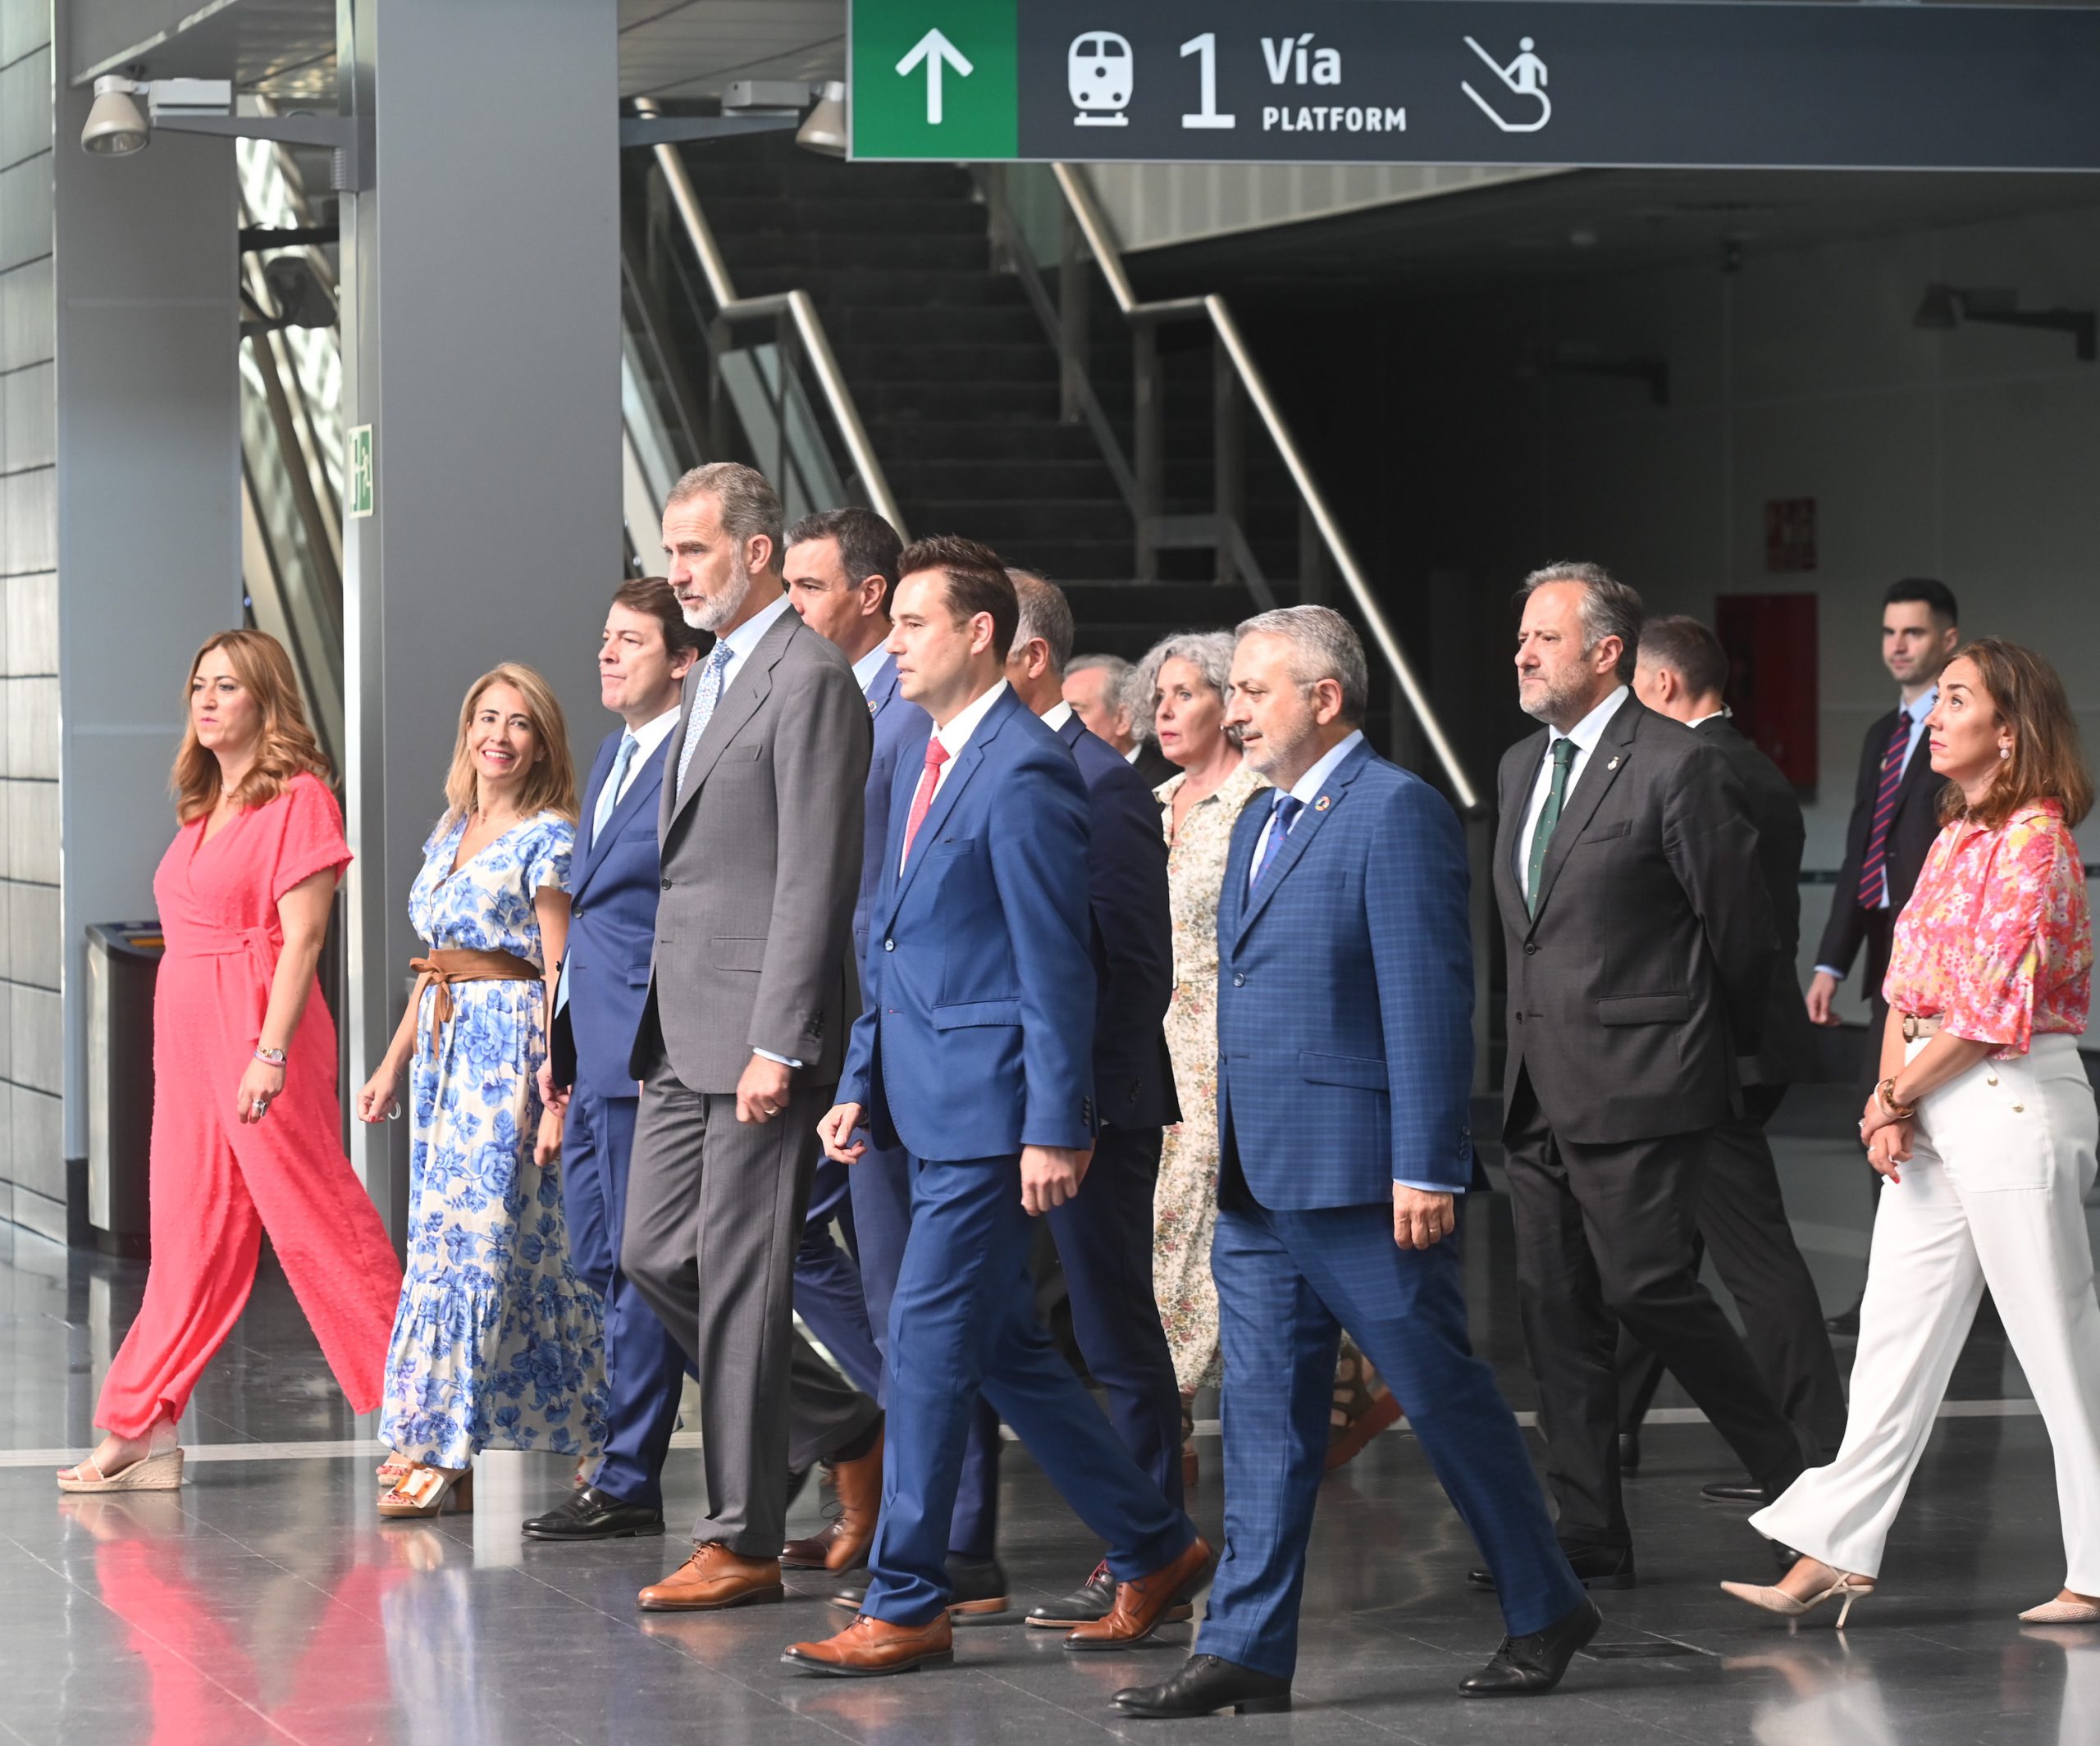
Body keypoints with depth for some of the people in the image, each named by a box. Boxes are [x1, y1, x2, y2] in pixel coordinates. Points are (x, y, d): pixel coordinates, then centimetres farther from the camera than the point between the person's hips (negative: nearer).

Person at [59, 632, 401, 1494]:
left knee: (315, 1221, -5)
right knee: (187, 1229, 9)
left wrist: (271, 1052, -19)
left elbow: (301, 934, -13)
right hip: (187, 1033, 8)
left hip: (258, 1028, -8)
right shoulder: (203, 806, 17)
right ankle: (141, 1433, 10)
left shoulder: (297, 795, -7)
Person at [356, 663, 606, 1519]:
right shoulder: (450, 833, 16)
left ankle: (446, 1452, -7)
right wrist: (393, 1063, 19)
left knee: (472, 1234, -9)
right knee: (448, 1237, 6)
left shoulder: (548, 839, -7)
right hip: (447, 1050, 8)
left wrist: (555, 1089, -19)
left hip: (511, 1049, -8)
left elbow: (559, 974, -13)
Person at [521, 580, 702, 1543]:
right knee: (597, 1258, 13)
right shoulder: (614, 756, 17)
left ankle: (629, 1482, 4)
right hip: (594, 1055, 10)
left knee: (637, 1263, -3)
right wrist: (561, 1039, 21)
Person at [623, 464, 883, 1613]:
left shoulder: (808, 679, -13)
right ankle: (846, 1432, 24)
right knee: (655, 1255, 11)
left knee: (740, 1288, -4)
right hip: (682, 1038, 10)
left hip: (756, 1033, -10)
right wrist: (657, 1027, 18)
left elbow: (815, 879, -18)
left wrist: (776, 1046, -21)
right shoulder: (711, 676, 17)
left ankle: (743, 1545, 4)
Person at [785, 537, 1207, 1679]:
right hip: (929, 1104, 10)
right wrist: (859, 1082, 15)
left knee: (928, 1341, -7)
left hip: (991, 1110, -10)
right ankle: (1153, 1551, 23)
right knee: (1004, 1348, 13)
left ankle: (904, 1607, 0)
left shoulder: (1024, 775, -15)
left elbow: (1057, 969, -17)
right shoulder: (920, 765, 15)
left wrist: (1054, 1132, -19)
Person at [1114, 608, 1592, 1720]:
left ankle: (1546, 1611, 16)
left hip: (1361, 1173, -8)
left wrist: (1425, 1170, -20)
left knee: (1446, 1399, 2)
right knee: (1265, 1418, 6)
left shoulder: (1397, 813, -11)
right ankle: (1247, 1649, 7)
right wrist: (1230, 1157, 18)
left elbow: (1429, 1001, -16)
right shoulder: (1260, 824, 17)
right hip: (1258, 1182, 8)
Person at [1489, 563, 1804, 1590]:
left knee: (1647, 1286, -11)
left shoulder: (1678, 768, -11)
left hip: (1636, 1085, -8)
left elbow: (1739, 927, -7)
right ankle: (1589, 1539, 11)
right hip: (1540, 1089, 8)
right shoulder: (1522, 766, 15)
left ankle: (1795, 1480, 6)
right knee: (1555, 1308, 6)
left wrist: (1724, 1048, 5)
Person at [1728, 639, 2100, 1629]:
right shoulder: (1952, 839, 15)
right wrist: (1891, 1102, -1)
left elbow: (1992, 1005, -17)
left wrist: (1896, 1097, -8)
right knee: (1895, 1335, 7)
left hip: (2013, 1103, -9)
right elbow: (1908, 985, 14)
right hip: (1932, 1113, 9)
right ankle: (1835, 1555, 7)